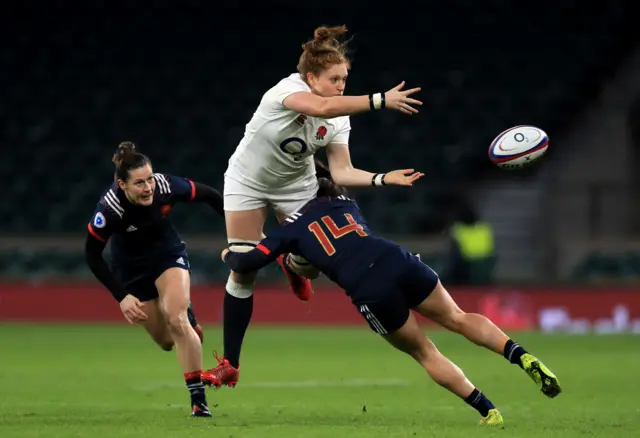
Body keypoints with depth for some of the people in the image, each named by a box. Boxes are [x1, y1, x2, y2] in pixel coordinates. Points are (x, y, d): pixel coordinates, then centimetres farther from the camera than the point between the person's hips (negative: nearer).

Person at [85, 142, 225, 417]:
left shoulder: (166, 186, -29)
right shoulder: (110, 209, -34)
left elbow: (209, 196, -12)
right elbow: (92, 255, -21)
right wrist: (122, 297, -26)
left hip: (168, 253, 0)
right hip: (131, 267, 0)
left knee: (176, 320, -21)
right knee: (166, 340, 6)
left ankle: (198, 400, -14)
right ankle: (189, 324, 45)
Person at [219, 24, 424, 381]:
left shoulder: (338, 121, -15)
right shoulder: (289, 88, -32)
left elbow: (342, 171, -17)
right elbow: (323, 107, -53)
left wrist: (383, 178, -33)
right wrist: (381, 100, -59)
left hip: (296, 187, 4)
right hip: (248, 183, -4)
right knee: (243, 271, -7)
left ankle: (288, 260, 35)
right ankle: (230, 361, 4)